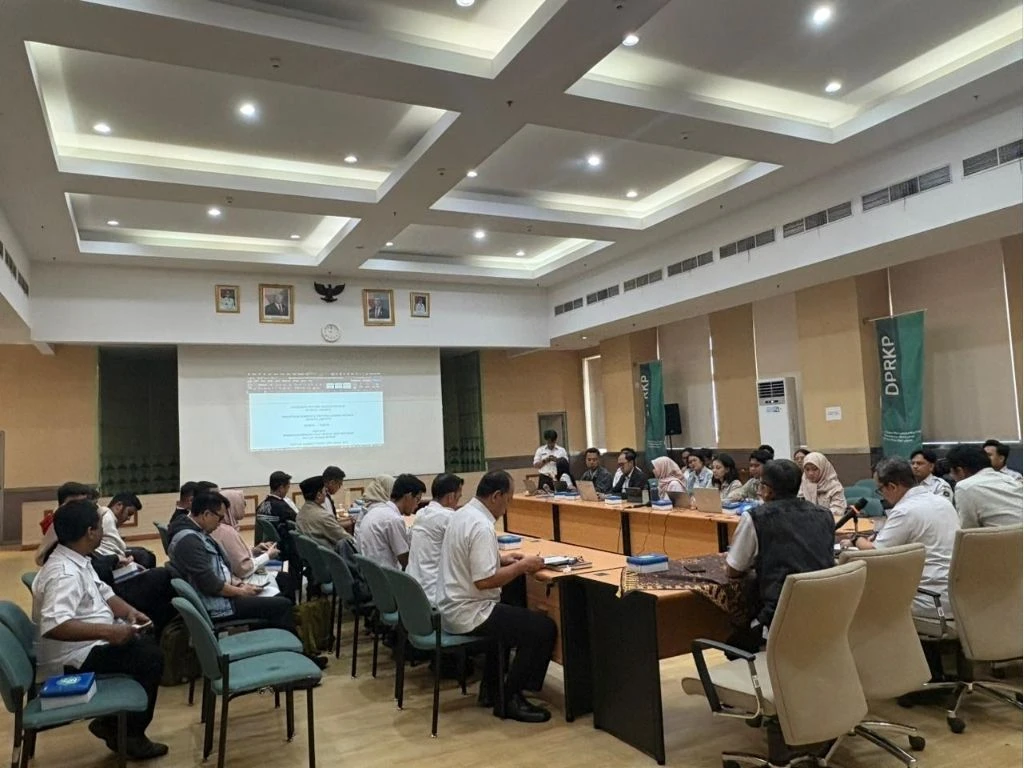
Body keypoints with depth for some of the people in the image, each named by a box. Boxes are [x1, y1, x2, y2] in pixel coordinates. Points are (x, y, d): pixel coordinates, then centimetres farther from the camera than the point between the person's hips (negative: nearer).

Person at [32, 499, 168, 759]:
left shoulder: (78, 561, 4)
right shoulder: (64, 573, -28)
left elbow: (103, 593, 14)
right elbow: (53, 626, -40)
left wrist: (129, 611, -3)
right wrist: (107, 631, -37)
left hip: (88, 644, 10)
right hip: (72, 659, -10)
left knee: (148, 646, 10)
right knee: (151, 659, -12)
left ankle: (113, 722, 17)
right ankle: (129, 735, 5)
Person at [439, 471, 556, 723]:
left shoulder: (462, 514, 7)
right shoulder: (481, 526, -23)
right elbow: (484, 580, -27)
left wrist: (501, 558, 11)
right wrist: (521, 566, -16)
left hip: (451, 607, 10)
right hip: (468, 614, -10)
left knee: (512, 617, 32)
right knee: (544, 628, -8)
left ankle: (490, 689, 32)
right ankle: (509, 699, 2)